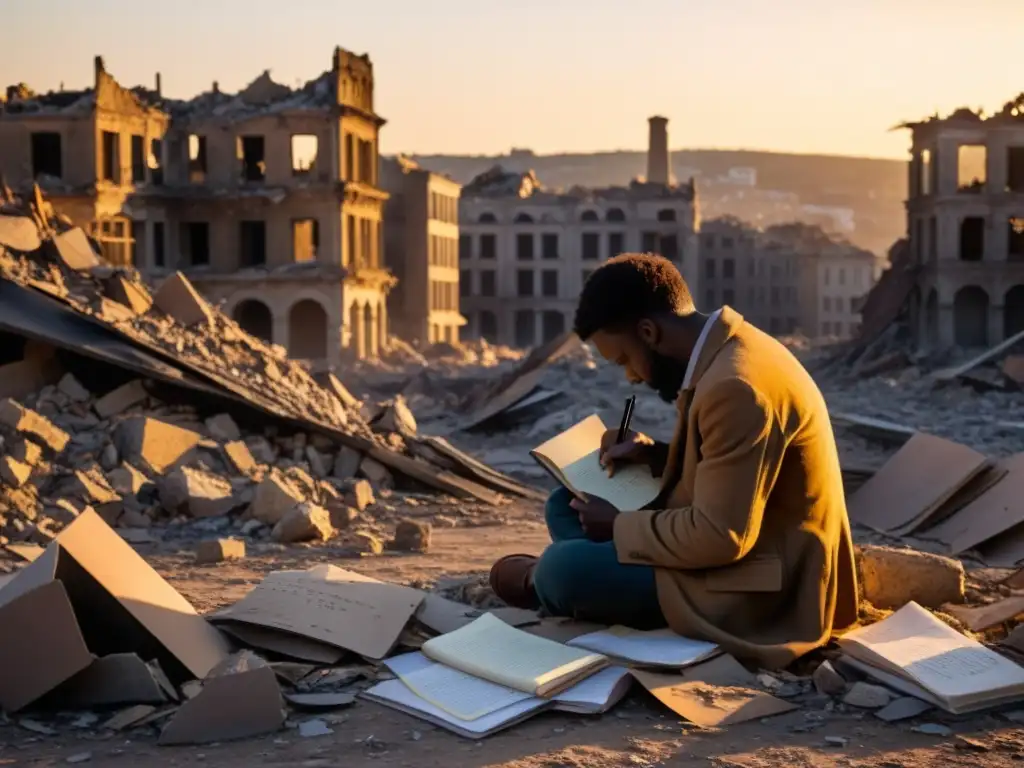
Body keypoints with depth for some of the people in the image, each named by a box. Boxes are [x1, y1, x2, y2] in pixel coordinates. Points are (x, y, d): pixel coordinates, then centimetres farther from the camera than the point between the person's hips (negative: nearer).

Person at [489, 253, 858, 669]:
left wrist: (619, 525, -15)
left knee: (562, 569, -20)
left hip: (755, 585, -10)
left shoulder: (735, 387, -28)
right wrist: (655, 455, 3)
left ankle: (538, 584, 12)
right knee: (567, 505, 12)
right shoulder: (724, 349, 4)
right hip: (739, 543, 10)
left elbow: (720, 538, -28)